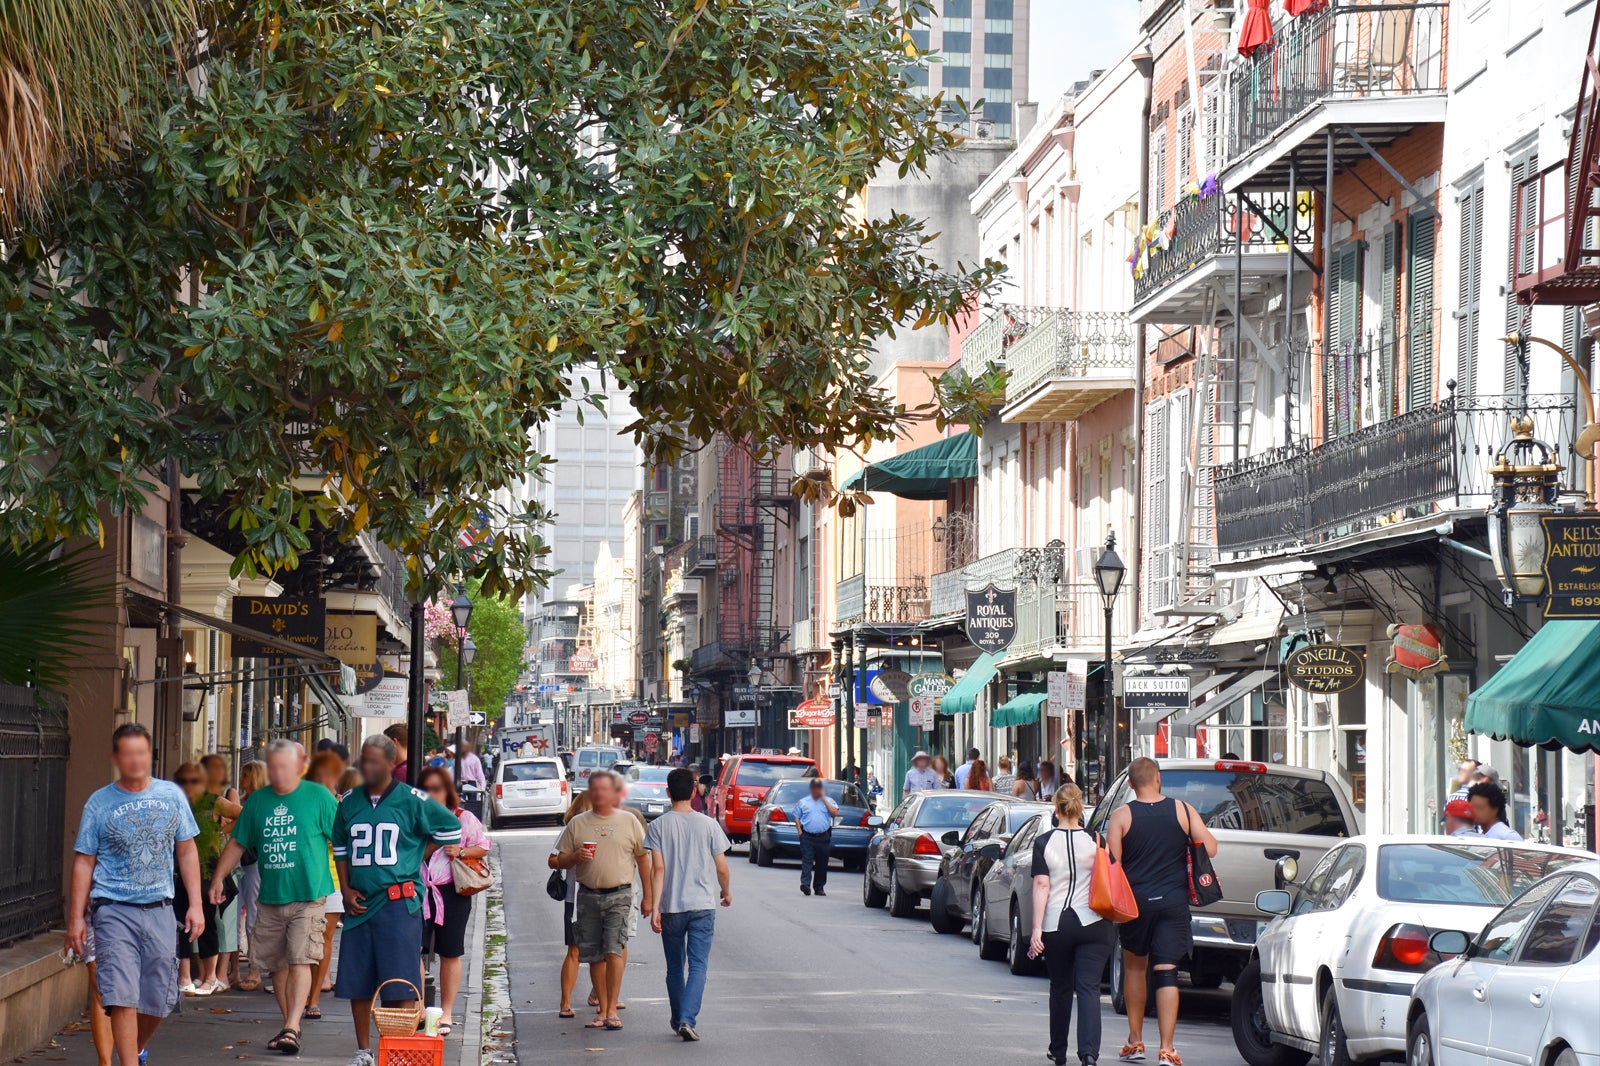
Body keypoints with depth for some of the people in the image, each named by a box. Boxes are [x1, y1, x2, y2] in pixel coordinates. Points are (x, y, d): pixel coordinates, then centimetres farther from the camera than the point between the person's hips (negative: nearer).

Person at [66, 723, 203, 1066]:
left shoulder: (172, 796, 6)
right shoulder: (100, 803, 0)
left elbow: (187, 852, 12)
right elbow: (84, 862, 3)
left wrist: (195, 905, 6)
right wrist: (76, 917, -1)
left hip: (159, 909, 3)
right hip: (114, 910, -3)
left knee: (159, 999, 8)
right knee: (122, 996, -13)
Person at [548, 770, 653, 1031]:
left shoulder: (628, 821, 8)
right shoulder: (577, 824, 10)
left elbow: (643, 859, 11)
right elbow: (556, 861, 11)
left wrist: (648, 896, 7)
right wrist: (575, 857, -10)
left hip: (619, 895, -2)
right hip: (588, 896, 2)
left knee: (613, 951, -13)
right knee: (595, 956, 4)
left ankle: (612, 1010, -9)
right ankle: (602, 1010, 13)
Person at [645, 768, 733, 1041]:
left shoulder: (658, 826, -4)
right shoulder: (708, 825, -3)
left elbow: (658, 869, -10)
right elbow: (721, 868, 1)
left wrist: (655, 908, -9)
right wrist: (726, 891, 20)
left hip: (671, 906, 1)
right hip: (703, 905, -1)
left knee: (675, 967, 15)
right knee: (698, 965, -2)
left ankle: (678, 1019, 25)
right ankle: (688, 1019, -18)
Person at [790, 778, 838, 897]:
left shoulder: (828, 801, 11)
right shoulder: (803, 802, 11)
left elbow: (835, 813, -5)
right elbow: (796, 817, 12)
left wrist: (824, 799, -3)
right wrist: (800, 832, -1)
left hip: (823, 837, 1)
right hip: (807, 837, -1)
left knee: (822, 863, 5)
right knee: (807, 861, -13)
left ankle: (819, 887, 13)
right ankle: (805, 884, -23)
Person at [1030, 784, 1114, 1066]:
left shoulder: (1044, 842, -2)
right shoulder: (1095, 841, 0)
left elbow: (1042, 886, -7)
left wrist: (1037, 928, -7)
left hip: (1055, 925, 0)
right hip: (1093, 924, 0)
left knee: (1060, 989, 15)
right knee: (1089, 988, -4)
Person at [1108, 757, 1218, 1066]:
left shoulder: (1122, 816, -5)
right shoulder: (1183, 810, -2)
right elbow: (1210, 849, -3)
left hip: (1136, 901, 0)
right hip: (1174, 901, 0)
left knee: (1135, 966, 19)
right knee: (1166, 972, -2)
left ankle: (1135, 1041, 23)